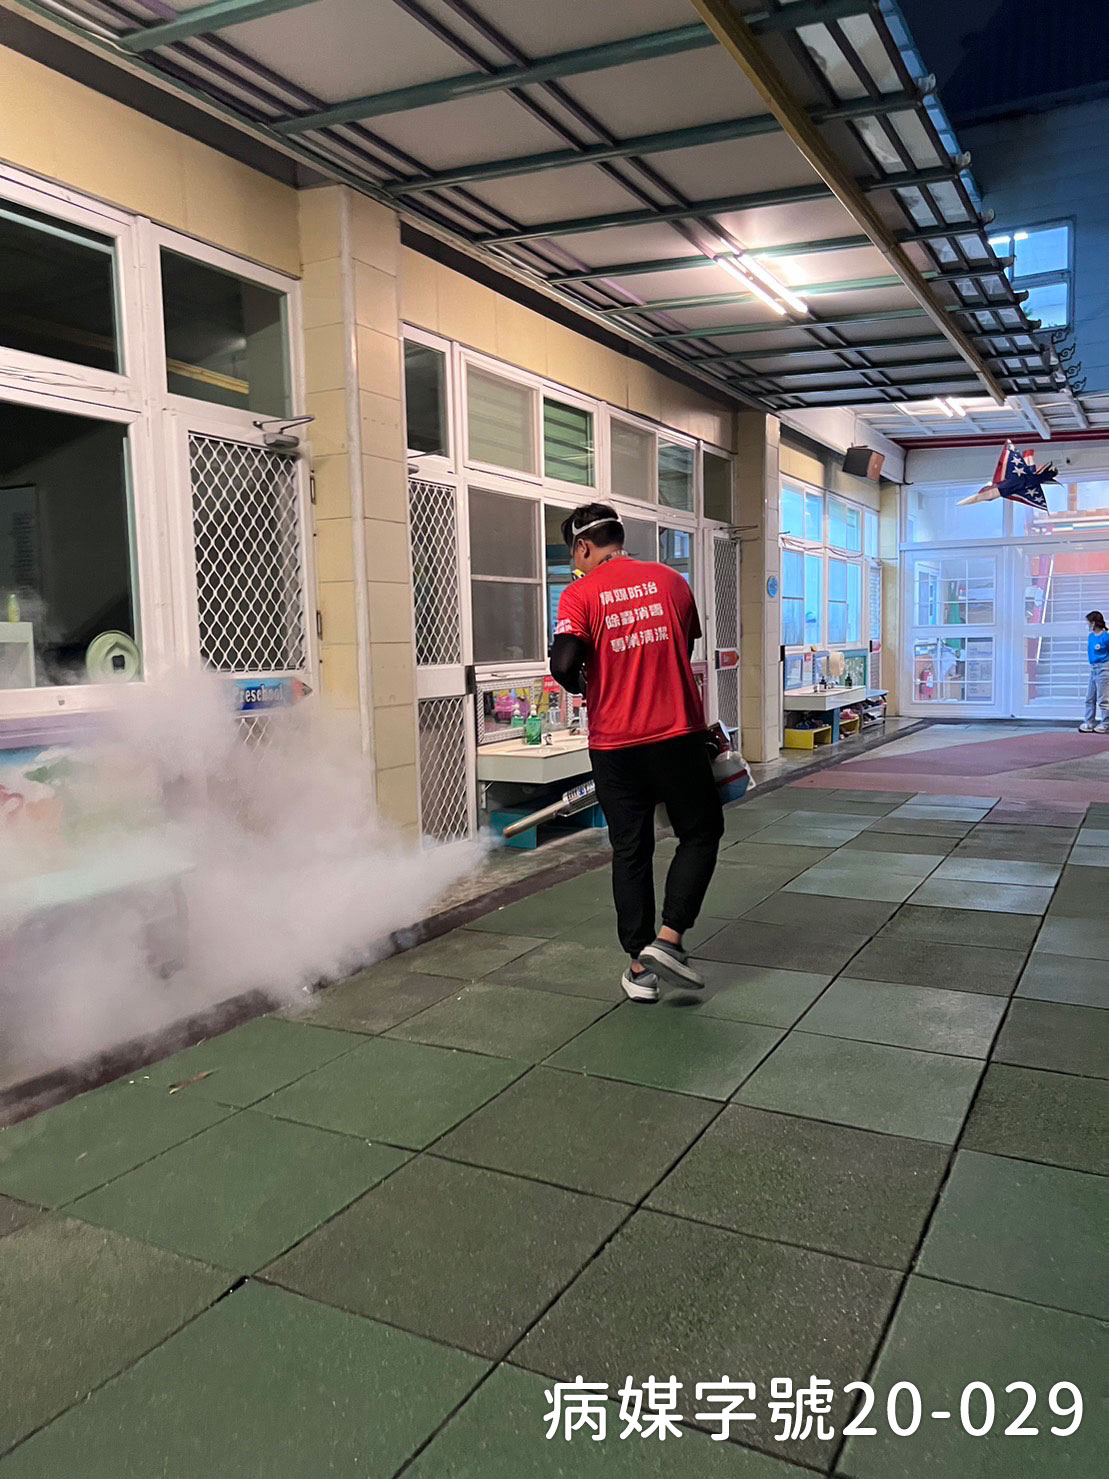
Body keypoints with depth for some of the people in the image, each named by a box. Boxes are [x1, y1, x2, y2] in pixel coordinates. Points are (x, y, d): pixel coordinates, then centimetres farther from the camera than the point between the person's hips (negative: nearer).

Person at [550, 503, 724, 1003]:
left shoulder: (579, 595, -5)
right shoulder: (670, 580, 6)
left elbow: (564, 665, -17)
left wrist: (581, 685, 4)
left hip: (615, 742, -1)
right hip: (678, 734, 1)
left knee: (630, 850, 10)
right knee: (700, 833, 15)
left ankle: (639, 967, 14)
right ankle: (668, 938, 3)